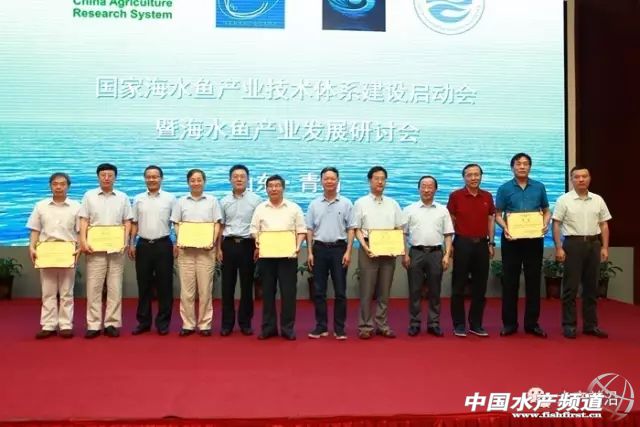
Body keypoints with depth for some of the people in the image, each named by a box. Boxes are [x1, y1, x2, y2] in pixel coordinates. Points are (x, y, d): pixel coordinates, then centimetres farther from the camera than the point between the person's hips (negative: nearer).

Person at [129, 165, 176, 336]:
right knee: (144, 285, 7)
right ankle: (143, 321, 17)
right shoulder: (138, 199, 9)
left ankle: (163, 322, 12)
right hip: (143, 245, 2)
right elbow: (134, 223, 11)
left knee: (164, 285, 2)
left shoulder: (170, 198, 1)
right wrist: (132, 244, 5)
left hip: (163, 245, -2)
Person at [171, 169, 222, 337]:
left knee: (205, 288, 0)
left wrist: (213, 241, -10)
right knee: (186, 288, 1)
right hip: (186, 249, 1)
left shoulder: (212, 200, 7)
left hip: (206, 249, -1)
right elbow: (176, 224, 10)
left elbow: (217, 224, 5)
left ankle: (205, 324, 7)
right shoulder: (181, 202, 10)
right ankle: (188, 324, 9)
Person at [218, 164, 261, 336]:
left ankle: (245, 322, 16)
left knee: (247, 286, 5)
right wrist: (219, 248, 5)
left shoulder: (255, 199, -1)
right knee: (227, 285, 5)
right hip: (229, 245, 2)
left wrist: (258, 247, -6)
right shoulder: (224, 201, 8)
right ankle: (227, 323, 15)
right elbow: (220, 226, 10)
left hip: (247, 245, -2)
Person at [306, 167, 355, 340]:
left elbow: (350, 229, 1)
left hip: (339, 248, -2)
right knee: (319, 291, 5)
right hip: (320, 248, 2)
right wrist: (310, 252, 0)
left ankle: (339, 328, 10)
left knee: (340, 291, 1)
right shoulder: (314, 204, 6)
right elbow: (309, 230, 7)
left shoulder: (346, 203, 2)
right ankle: (321, 327, 15)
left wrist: (348, 251, -7)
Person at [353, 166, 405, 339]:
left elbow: (399, 229, 12)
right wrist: (365, 246, -14)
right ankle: (365, 326, 7)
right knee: (367, 290, -1)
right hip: (369, 250, -3)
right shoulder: (361, 203, 3)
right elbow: (357, 229, 0)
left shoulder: (392, 204, 12)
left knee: (384, 291, 8)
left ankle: (382, 325, 17)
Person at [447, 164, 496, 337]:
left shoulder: (487, 196, 8)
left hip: (482, 244, 3)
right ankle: (459, 324, 11)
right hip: (462, 243, -3)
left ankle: (476, 324, 18)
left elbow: (490, 220, 12)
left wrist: (491, 243, 6)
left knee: (480, 286, 7)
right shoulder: (456, 196, -3)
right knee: (459, 286, 2)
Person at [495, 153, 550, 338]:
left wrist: (545, 224, -9)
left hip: (534, 239, 2)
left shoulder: (539, 187, 7)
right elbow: (498, 214, 2)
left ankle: (532, 323, 14)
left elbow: (546, 211, 11)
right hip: (511, 239, -1)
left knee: (533, 281, 5)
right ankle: (509, 323, 11)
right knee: (510, 281, 3)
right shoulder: (504, 188, 2)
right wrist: (504, 227, -17)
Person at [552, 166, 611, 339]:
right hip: (573, 243, -4)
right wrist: (558, 248, -11)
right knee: (570, 287, -1)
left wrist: (605, 247, 4)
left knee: (591, 286, 9)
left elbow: (604, 225, 11)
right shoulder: (564, 200, -3)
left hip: (593, 244, 4)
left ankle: (590, 325, 18)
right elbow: (556, 225, -5)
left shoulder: (598, 200, 8)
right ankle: (569, 325, 7)